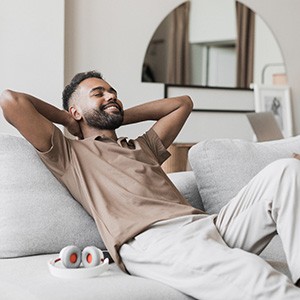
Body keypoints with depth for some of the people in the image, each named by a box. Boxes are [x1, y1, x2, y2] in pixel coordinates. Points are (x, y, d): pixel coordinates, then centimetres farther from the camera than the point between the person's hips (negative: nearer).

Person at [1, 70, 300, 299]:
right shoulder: (69, 154, 19)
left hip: (207, 225, 8)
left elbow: (182, 103, 48)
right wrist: (67, 121, 24)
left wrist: (122, 116, 41)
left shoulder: (142, 147, 38)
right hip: (151, 240, -8)